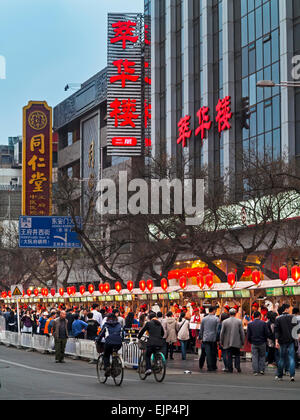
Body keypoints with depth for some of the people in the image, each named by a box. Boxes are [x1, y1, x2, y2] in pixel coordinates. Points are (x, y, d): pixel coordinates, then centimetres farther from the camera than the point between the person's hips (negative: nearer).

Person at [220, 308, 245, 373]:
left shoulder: (225, 322, -3)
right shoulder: (239, 321, -2)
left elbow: (222, 333, -1)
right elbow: (242, 332, -1)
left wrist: (221, 341, 8)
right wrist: (242, 341, 7)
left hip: (228, 342, 0)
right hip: (237, 343, 0)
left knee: (229, 356, 4)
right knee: (237, 355, 11)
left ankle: (230, 368, 2)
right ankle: (237, 366, -1)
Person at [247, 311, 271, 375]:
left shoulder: (250, 324, -2)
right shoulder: (263, 323, -6)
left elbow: (248, 335, -1)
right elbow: (267, 334, -6)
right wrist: (265, 340, 12)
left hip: (254, 343, 1)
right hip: (262, 343, -1)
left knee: (254, 357, 4)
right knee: (262, 356, 13)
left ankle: (255, 371, 0)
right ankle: (262, 369, 6)